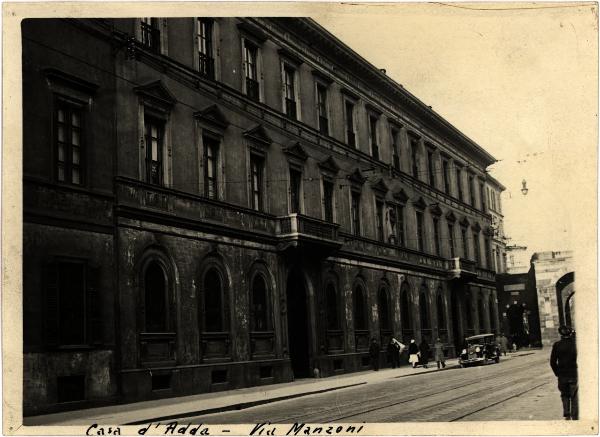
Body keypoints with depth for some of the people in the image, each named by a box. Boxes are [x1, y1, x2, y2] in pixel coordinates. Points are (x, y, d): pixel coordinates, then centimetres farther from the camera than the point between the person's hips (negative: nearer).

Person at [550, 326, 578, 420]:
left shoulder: (557, 345, -4)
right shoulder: (575, 344, -8)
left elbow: (552, 362, -2)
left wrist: (557, 373, 7)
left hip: (562, 376, 1)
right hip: (574, 375, -1)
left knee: (564, 395, 17)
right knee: (574, 397, 10)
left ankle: (567, 414, 5)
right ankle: (575, 417, 10)